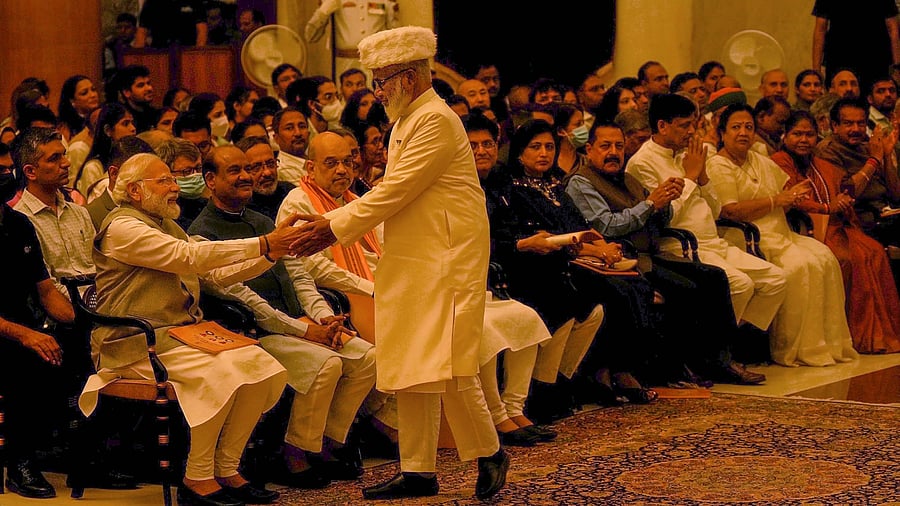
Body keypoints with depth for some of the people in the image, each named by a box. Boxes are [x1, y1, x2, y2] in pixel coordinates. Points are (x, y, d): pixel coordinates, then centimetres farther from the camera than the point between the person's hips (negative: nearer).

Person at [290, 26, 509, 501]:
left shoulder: (436, 120, -14)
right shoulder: (405, 122, 18)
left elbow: (395, 193, -18)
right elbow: (385, 194, 20)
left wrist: (335, 228, -14)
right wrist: (329, 219, 9)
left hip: (446, 261, -10)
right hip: (409, 263, 10)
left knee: (446, 367, -11)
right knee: (408, 371, 8)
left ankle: (489, 453, 6)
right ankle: (418, 471, 12)